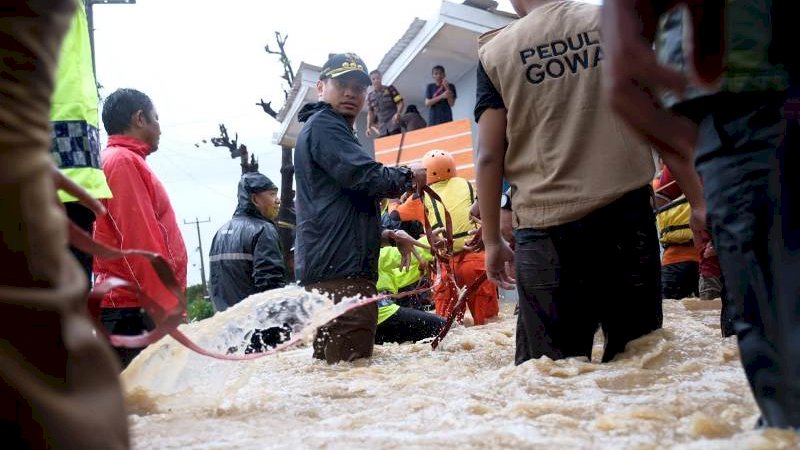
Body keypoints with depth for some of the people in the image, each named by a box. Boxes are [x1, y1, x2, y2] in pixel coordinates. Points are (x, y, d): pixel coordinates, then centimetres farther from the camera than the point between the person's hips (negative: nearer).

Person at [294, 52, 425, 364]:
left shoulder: (333, 129, 30)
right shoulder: (323, 125, -3)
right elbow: (367, 177, -17)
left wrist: (386, 236, 20)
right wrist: (410, 177, 3)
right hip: (339, 269, -11)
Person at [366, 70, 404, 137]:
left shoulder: (390, 89, 8)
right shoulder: (370, 97, 15)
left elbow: (400, 103, 5)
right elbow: (370, 113, 16)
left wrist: (398, 113, -15)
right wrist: (369, 127, 2)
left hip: (393, 124, -3)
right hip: (381, 128, 3)